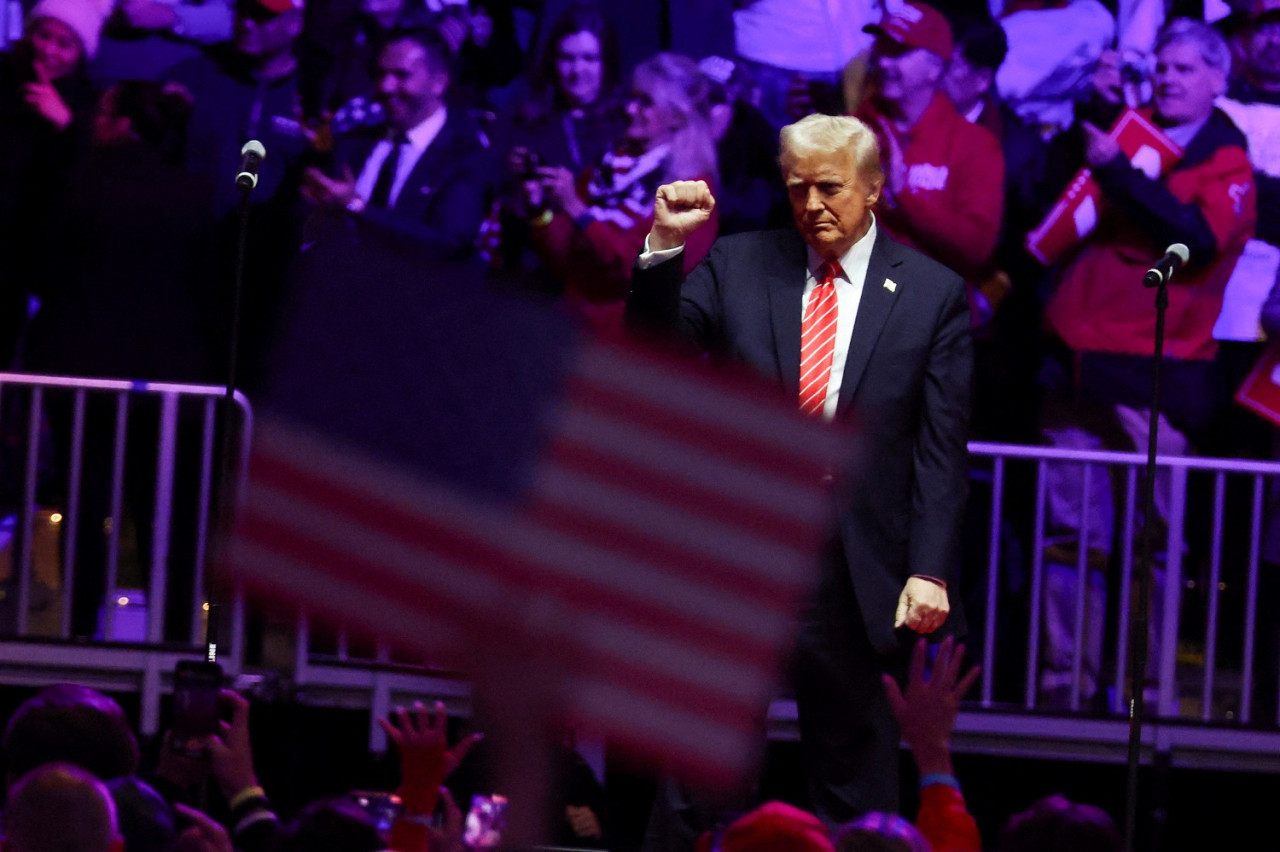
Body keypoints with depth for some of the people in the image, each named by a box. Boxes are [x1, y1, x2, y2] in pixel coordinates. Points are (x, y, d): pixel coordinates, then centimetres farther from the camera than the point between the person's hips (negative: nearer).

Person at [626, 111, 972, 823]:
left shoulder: (933, 294, 1)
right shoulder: (737, 266, 7)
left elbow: (942, 449, -2)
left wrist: (930, 572, -9)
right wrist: (665, 245, -10)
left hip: (858, 567, -1)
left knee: (855, 779, 6)